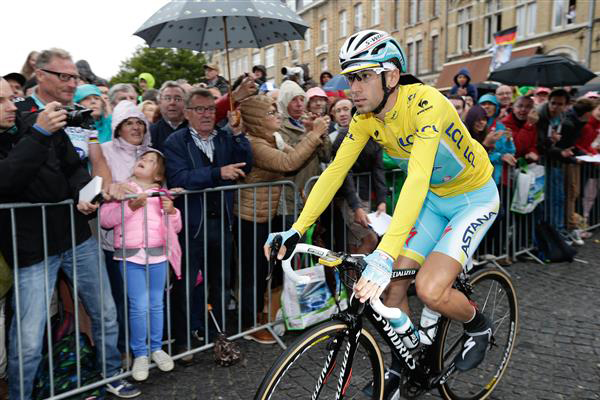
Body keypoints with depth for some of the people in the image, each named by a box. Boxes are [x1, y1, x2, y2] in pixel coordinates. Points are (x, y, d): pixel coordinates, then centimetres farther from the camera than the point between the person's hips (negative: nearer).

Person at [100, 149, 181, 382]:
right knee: (139, 306, -5)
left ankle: (157, 348, 24)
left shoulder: (162, 194, 13)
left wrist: (171, 211, -8)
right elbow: (105, 219, -5)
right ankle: (140, 354, 10)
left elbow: (175, 228, 11)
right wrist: (130, 206, -16)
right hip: (131, 256, -2)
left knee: (157, 304, 9)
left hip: (158, 255, 3)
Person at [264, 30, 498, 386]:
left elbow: (417, 179, -43)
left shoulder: (426, 104, -32)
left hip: (474, 197, -6)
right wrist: (296, 230, -21)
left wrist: (384, 256, -51)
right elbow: (335, 171, -13)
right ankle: (401, 365, 22)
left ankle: (479, 326, 14)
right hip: (434, 198, 6)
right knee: (393, 285, -2)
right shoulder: (366, 117, -11)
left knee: (430, 290, -20)